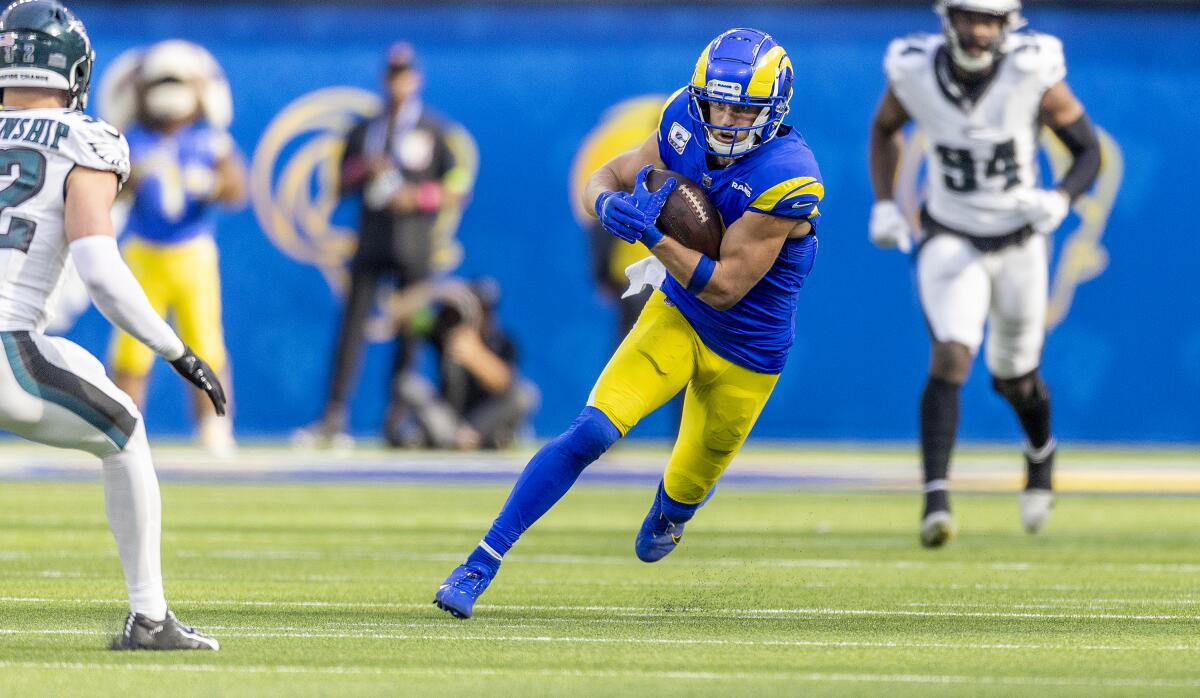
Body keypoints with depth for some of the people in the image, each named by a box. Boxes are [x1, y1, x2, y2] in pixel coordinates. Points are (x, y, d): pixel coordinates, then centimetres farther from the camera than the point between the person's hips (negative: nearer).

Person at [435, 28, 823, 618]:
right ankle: (482, 562, -17)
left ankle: (664, 518, 57)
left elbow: (723, 288, -27)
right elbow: (602, 179, 0)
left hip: (744, 356, -2)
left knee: (686, 488, 17)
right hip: (675, 317, 2)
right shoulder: (686, 128, -12)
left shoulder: (786, 182, -30)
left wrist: (652, 234, -35)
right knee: (591, 432, -19)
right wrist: (609, 205, -24)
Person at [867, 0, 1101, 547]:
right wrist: (883, 205, -4)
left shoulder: (1033, 73, -21)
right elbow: (885, 129, 7)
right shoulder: (914, 71, -16)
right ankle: (936, 499, -26)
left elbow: (1089, 151, -9)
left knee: (1014, 378, 16)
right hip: (950, 240, 0)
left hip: (1019, 241, 0)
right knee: (951, 356, -23)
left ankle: (1041, 455, 49)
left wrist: (1060, 200, -28)